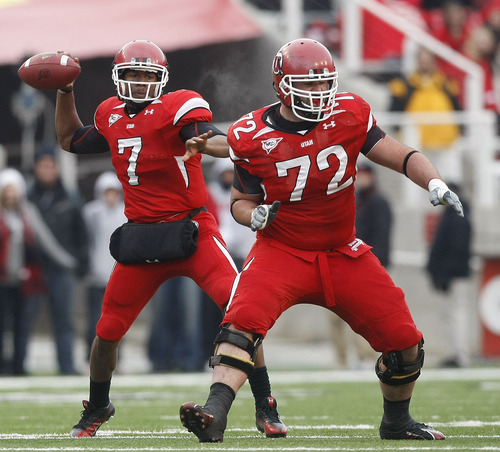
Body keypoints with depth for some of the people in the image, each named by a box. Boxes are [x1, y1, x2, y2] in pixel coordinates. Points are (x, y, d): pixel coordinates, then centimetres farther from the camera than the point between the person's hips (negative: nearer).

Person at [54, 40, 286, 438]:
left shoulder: (177, 108, -10)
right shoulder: (112, 116, 10)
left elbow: (222, 143, -26)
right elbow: (71, 140, 29)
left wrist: (204, 143, -49)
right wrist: (64, 93, 18)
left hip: (191, 229, -5)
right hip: (141, 237, 5)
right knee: (108, 331, 10)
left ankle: (266, 408, -12)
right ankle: (97, 408, 36)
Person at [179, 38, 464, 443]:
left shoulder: (349, 117, -5)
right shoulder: (253, 137, -8)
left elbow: (401, 156, -3)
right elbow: (241, 200, 5)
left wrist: (436, 183, -21)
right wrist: (255, 215, -19)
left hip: (343, 255, 3)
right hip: (282, 253, -2)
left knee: (404, 342, -1)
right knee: (244, 320, -30)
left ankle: (397, 421, 26)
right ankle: (215, 414, -41)